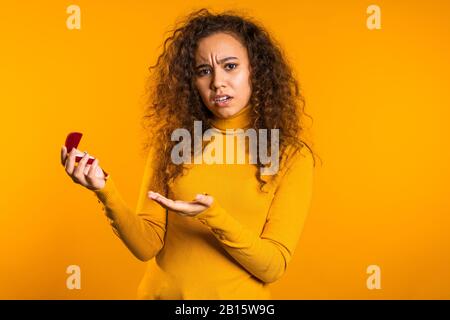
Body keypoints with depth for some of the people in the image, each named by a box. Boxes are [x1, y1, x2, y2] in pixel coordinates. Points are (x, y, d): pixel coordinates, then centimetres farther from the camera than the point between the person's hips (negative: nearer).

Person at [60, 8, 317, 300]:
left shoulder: (292, 156, -10)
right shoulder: (170, 142, -6)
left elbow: (273, 267, -14)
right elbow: (147, 245, -9)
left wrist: (212, 217, -28)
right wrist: (106, 191, -24)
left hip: (240, 295, -1)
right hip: (163, 291, 2)